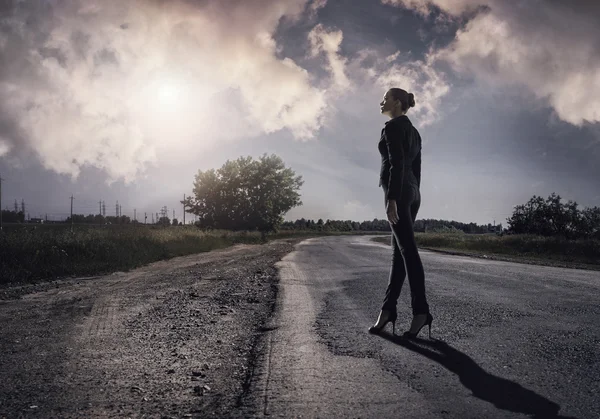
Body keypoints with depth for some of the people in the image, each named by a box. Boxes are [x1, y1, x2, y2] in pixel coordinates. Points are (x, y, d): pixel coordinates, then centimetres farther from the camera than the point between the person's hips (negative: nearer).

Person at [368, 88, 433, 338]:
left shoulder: (393, 127, -6)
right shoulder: (413, 131, 22)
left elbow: (397, 164, -18)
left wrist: (392, 199, -23)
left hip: (398, 191, -10)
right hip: (413, 192, 10)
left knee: (408, 250, -11)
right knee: (399, 252, 6)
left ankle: (421, 310, -11)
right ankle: (388, 309, 9)